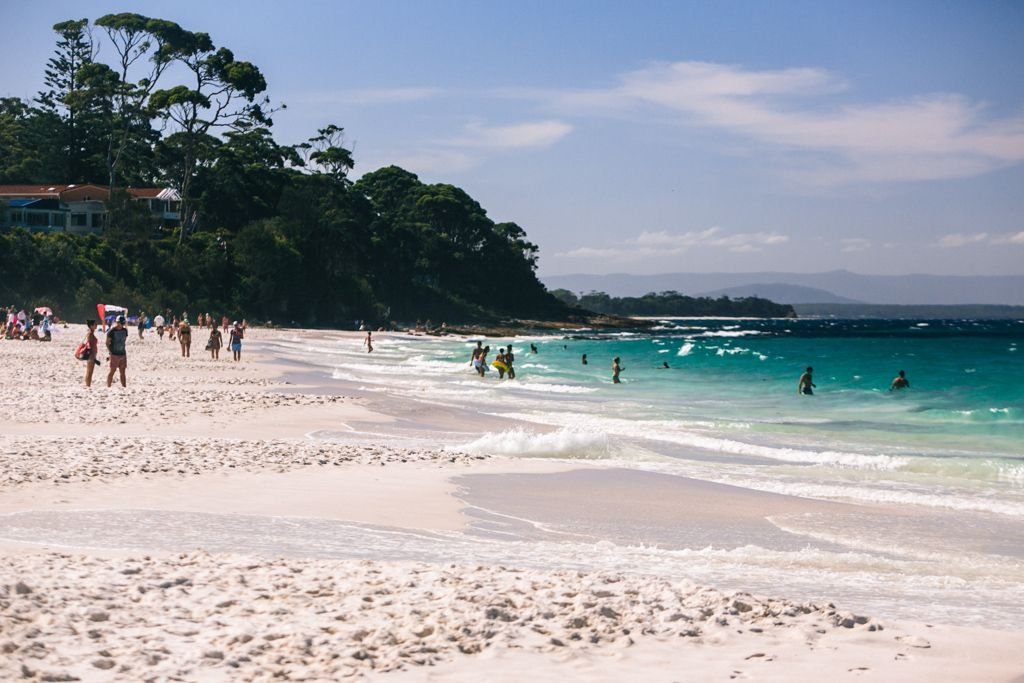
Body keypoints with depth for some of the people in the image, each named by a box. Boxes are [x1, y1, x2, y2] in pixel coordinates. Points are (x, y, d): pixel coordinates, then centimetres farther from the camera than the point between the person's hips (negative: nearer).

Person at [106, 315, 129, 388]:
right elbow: (107, 342, -6)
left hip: (122, 354, 6)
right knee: (112, 371, -2)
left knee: (123, 372, 8)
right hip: (114, 354, -6)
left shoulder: (124, 330, 9)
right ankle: (108, 386, 4)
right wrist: (109, 351, -12)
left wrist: (123, 348, 14)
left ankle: (124, 387, 12)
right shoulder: (111, 331, -9)